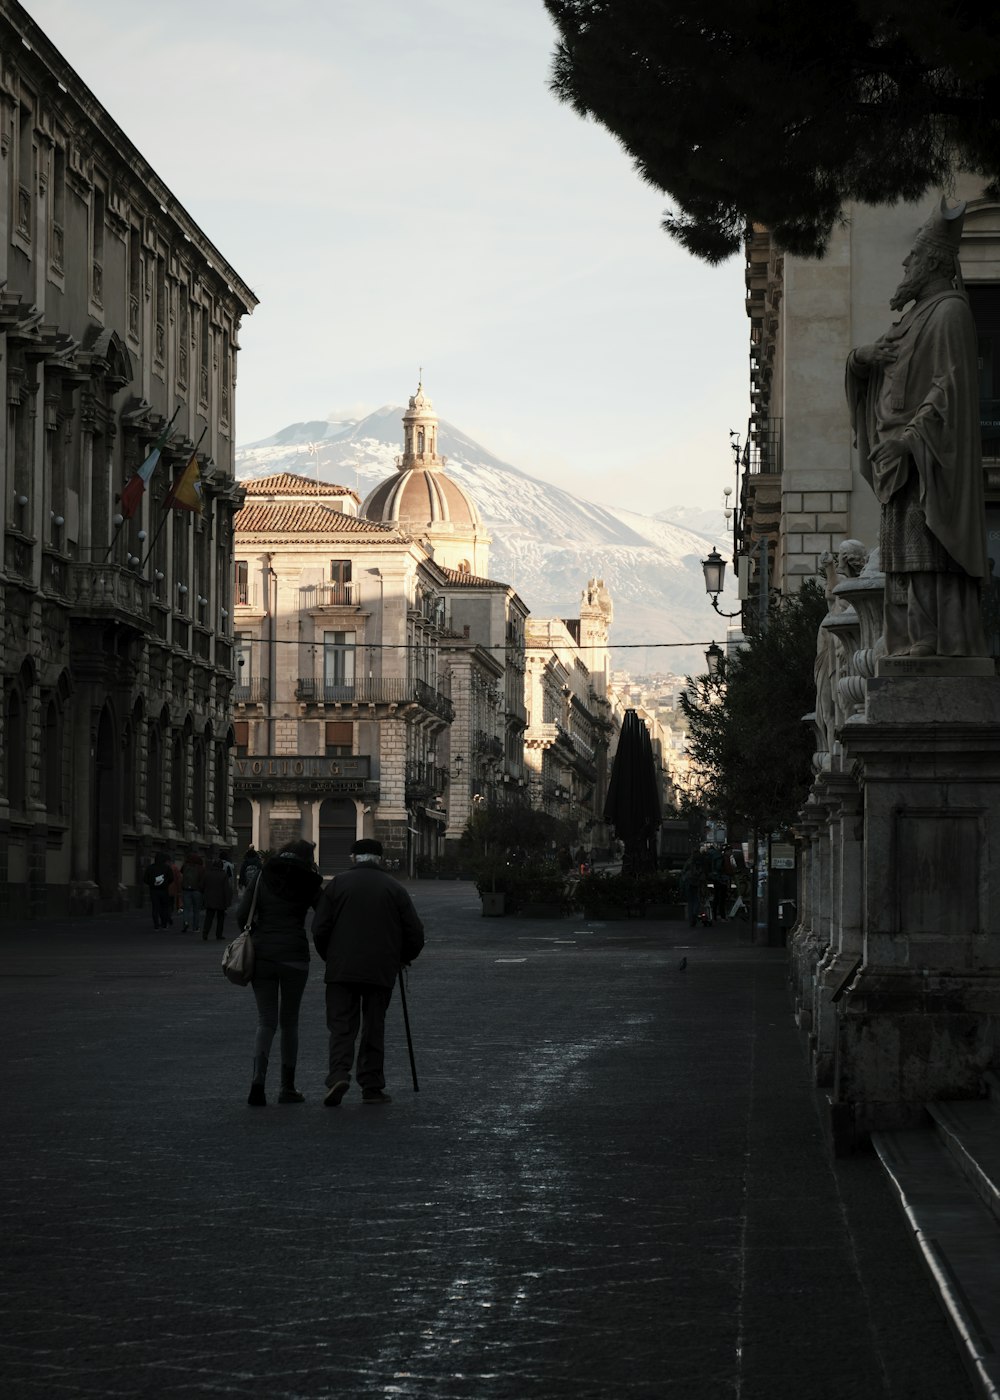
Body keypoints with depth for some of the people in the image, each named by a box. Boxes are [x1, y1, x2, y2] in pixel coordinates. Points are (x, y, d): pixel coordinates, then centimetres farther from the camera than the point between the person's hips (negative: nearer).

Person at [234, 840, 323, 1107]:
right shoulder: (309, 883, 1)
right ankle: (287, 1087, 13)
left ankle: (258, 1079, -15)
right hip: (294, 956, -1)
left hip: (261, 954, 1)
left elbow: (242, 915, -1)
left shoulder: (261, 876, 3)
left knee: (266, 1020, 6)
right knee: (289, 1021, 12)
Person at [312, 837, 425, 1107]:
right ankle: (372, 1086, 8)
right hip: (382, 972, 1)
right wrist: (402, 958, 23)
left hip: (342, 970, -1)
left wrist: (329, 957, 18)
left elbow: (320, 928, 1)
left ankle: (339, 1074, -21)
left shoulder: (338, 884, 3)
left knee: (341, 1026, 0)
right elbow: (415, 933, 5)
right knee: (374, 1028, 9)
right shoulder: (394, 888, 6)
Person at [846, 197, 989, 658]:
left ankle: (938, 641, -20)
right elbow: (867, 370, 25)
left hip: (930, 456, -10)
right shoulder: (916, 316, 22)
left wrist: (910, 436, -24)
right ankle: (913, 642, 3)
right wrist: (862, 356, 1)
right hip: (903, 463, 10)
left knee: (928, 553, -15)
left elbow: (950, 384, -17)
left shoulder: (950, 313, -7)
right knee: (903, 553, 5)